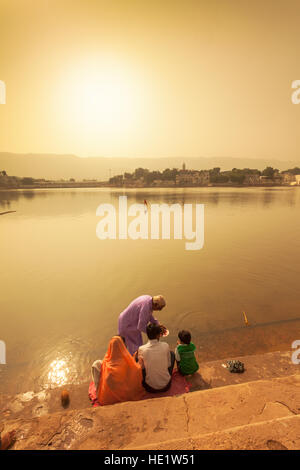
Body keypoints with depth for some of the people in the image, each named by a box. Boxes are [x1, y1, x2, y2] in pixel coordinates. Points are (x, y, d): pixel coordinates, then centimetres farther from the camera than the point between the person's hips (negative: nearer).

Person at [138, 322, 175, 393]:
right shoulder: (165, 346, -18)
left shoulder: (141, 349, -19)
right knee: (172, 353, 15)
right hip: (166, 385, 0)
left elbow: (141, 367, -2)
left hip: (150, 388, 0)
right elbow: (169, 364, -3)